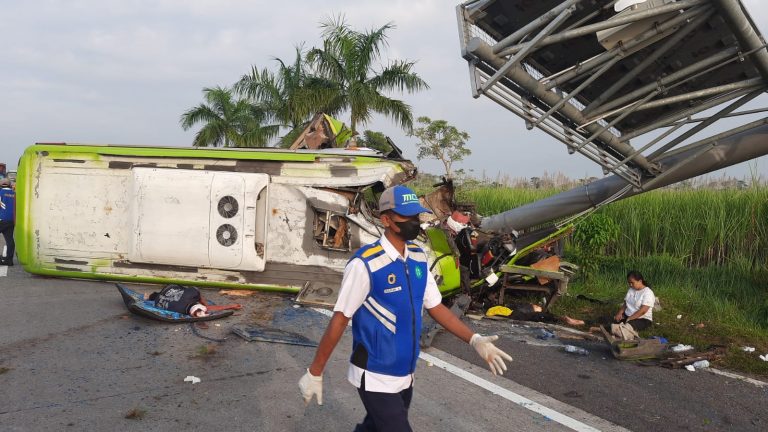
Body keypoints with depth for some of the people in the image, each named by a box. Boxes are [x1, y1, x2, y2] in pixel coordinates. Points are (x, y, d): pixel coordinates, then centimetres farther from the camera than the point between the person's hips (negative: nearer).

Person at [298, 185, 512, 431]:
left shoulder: (418, 258, 2)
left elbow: (435, 306, 9)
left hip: (405, 376, 7)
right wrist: (315, 373, -11)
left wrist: (474, 340, 0)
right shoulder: (365, 264, -20)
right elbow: (340, 319, -16)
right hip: (375, 379, -7)